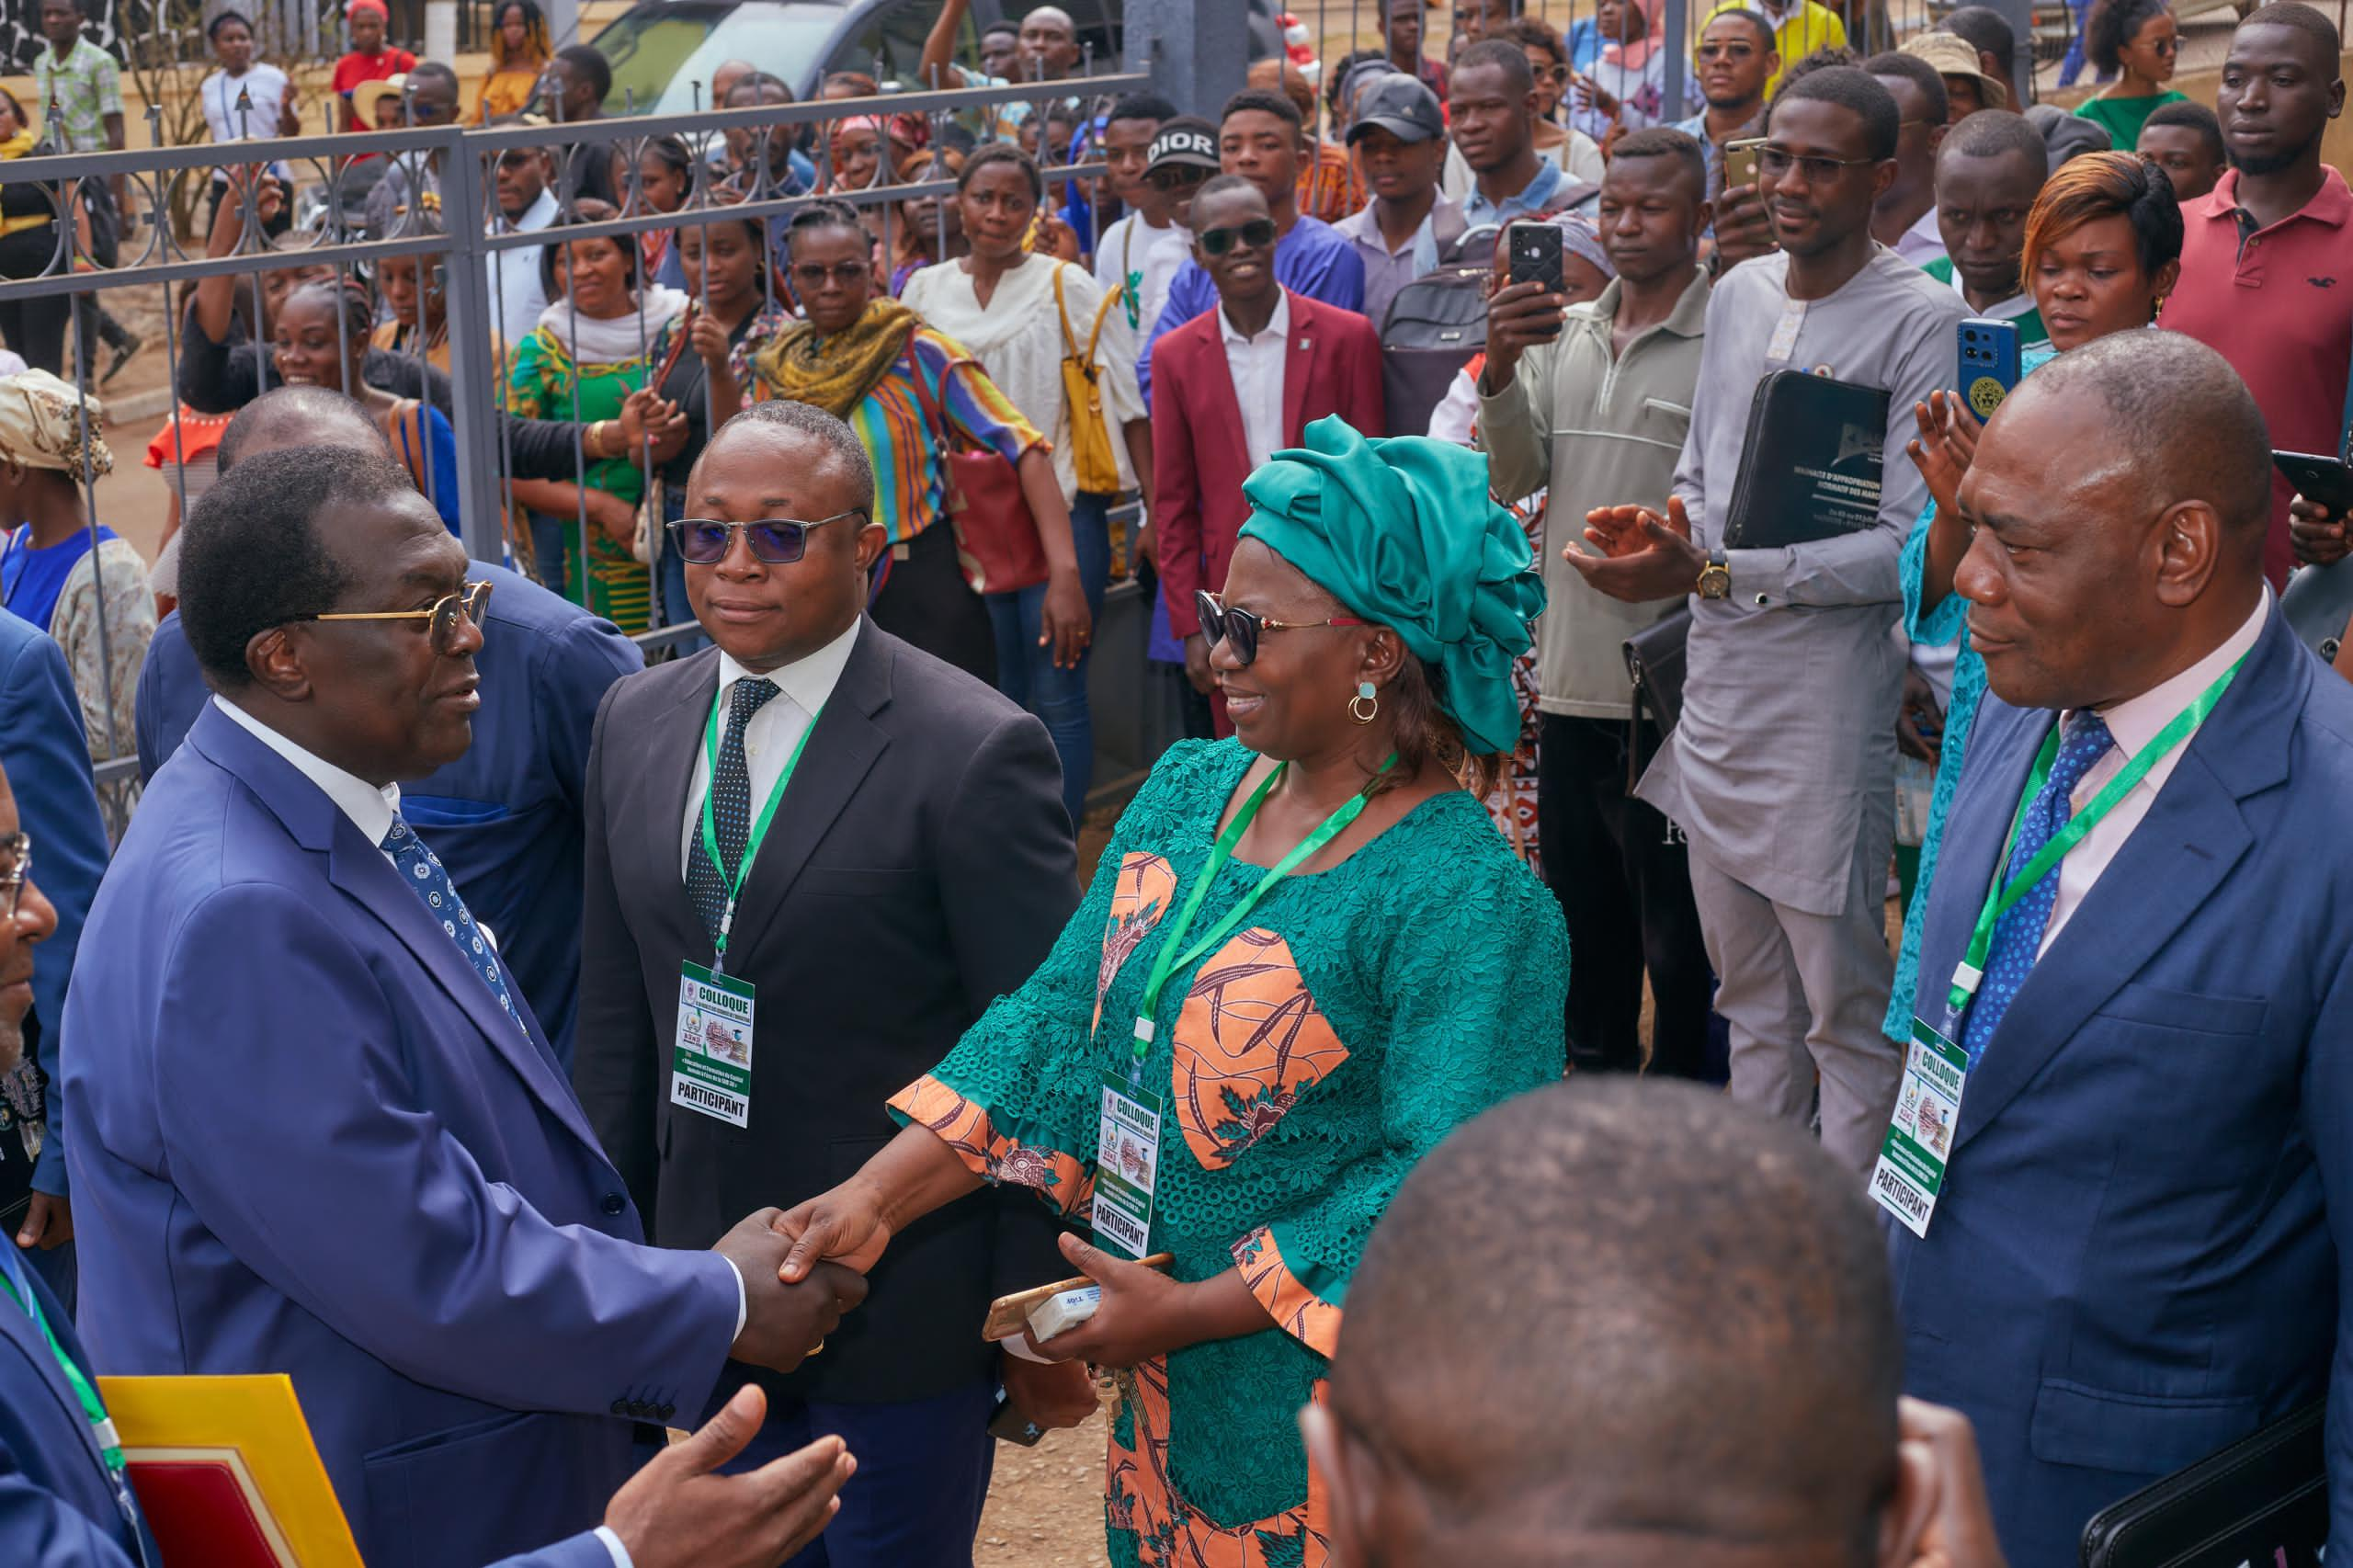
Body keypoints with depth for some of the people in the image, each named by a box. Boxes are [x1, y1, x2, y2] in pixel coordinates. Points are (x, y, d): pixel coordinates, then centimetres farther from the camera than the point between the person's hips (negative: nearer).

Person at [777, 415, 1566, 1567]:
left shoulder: (1465, 897, -21)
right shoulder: (1188, 791, 1)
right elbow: (1062, 1016, 1)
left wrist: (1188, 1310, -21)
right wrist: (877, 1197, -9)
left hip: (1314, 1410, -6)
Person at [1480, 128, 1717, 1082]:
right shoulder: (1562, 334, 11)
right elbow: (1515, 482, 4)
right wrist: (1500, 369, -11)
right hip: (1569, 679, 7)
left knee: (1676, 930, 4)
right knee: (1582, 913, 21)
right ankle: (1595, 1076, 38)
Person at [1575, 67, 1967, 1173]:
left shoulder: (1919, 317, -11)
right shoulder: (1737, 293, 11)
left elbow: (1904, 546, -16)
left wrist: (1714, 574, -21)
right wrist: (1659, 531, -2)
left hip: (1828, 695, -7)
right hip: (1716, 676, 7)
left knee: (1843, 1005, 2)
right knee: (1746, 989, 17)